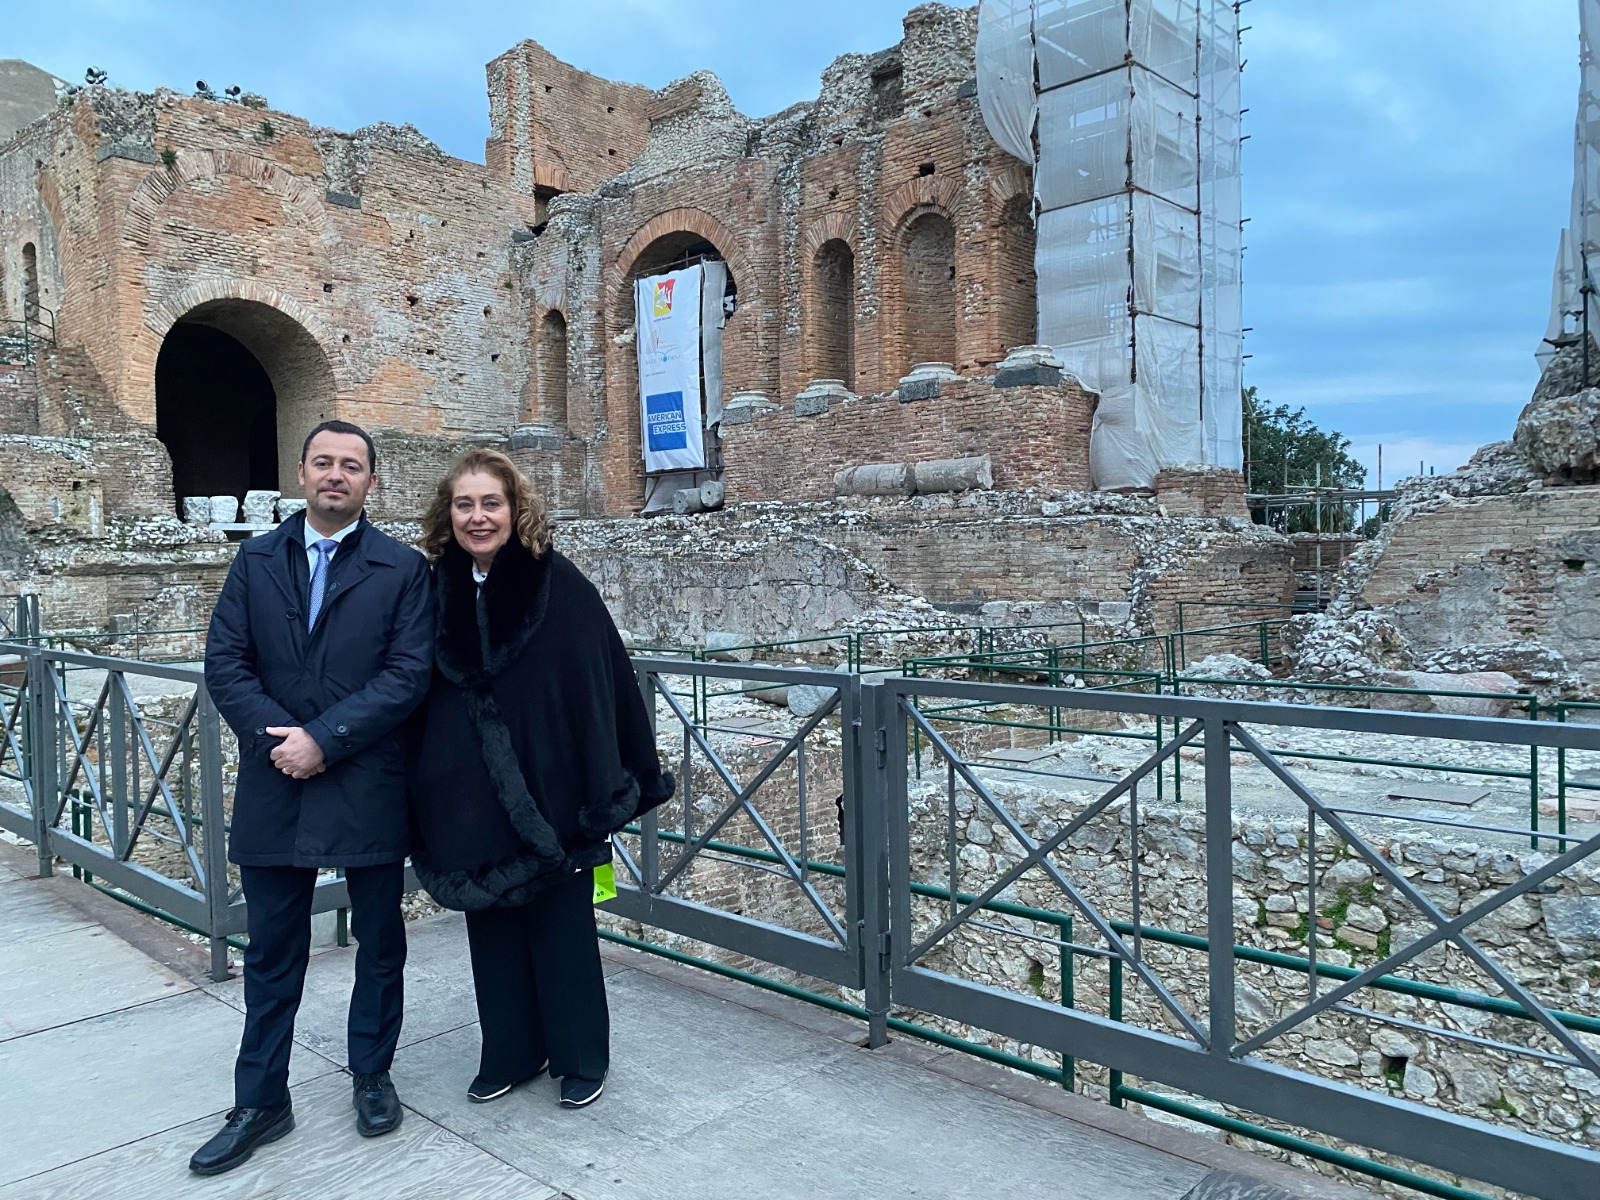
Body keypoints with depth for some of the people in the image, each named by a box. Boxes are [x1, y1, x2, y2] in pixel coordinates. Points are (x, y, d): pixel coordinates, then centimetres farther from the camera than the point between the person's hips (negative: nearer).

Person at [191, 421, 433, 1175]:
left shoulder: (402, 569, -2)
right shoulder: (255, 560, 8)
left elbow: (408, 673, -10)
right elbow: (225, 662, 1)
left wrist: (324, 739, -16)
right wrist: (278, 739, -13)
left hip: (368, 787, -2)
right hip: (274, 785, 2)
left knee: (379, 943, 12)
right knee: (271, 952, 12)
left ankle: (372, 1077, 32)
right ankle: (261, 1103, 27)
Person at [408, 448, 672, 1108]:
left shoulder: (560, 585, -10)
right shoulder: (439, 590, 3)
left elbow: (608, 679, -9)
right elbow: (420, 690, 9)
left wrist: (627, 778, -9)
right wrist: (423, 792, 10)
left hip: (550, 791, -4)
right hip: (472, 798, 4)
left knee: (561, 928, 8)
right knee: (491, 928, 15)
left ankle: (580, 1056, 26)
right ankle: (508, 1053, 32)